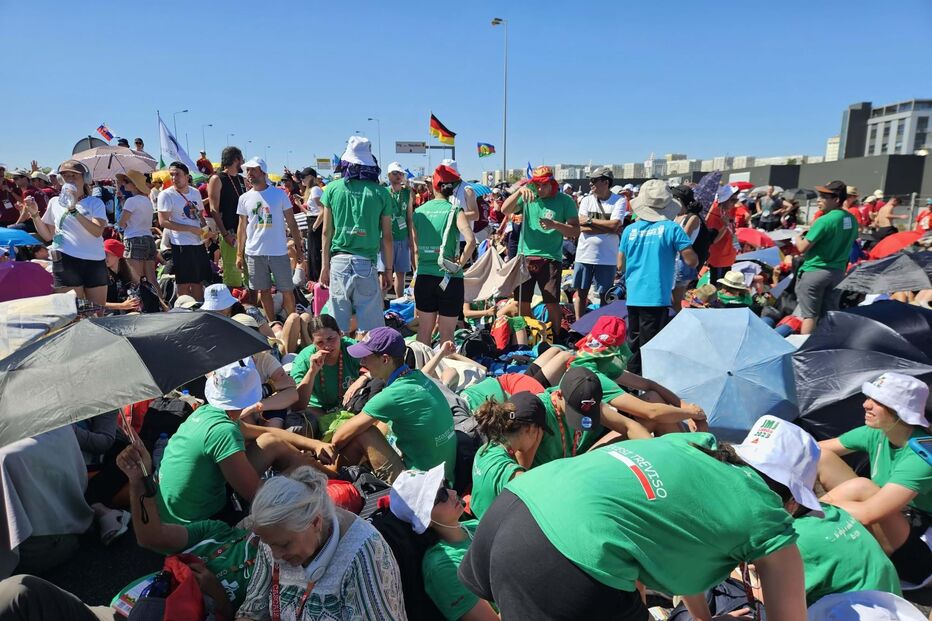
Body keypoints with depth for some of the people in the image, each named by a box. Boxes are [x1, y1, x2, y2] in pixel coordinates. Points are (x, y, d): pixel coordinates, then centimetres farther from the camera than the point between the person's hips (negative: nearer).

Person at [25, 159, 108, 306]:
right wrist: (34, 214, 6)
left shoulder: (95, 202, 4)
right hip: (66, 262, 1)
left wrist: (73, 210, -19)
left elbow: (97, 231, -13)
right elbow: (48, 236, 17)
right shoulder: (55, 202, 12)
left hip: (95, 263, -1)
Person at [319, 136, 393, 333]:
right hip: (367, 263, -2)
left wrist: (325, 265, 13)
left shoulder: (333, 188, 3)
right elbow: (387, 237, 1)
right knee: (371, 326, 4)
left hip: (339, 261, 2)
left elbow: (326, 232, 5)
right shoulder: (381, 193, -1)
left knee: (338, 325, 10)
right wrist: (389, 269, 10)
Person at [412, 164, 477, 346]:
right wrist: (460, 262, -8)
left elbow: (416, 249, 5)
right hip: (450, 277, -3)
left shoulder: (419, 212, 4)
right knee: (446, 333, 10)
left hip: (424, 277, 3)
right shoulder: (455, 211, -6)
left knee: (424, 329, 17)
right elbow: (471, 240, -21)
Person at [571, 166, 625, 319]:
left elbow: (614, 225, -17)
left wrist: (590, 220, -10)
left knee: (605, 295, 8)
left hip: (607, 257, -2)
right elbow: (582, 228, -7)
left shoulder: (619, 201, -3)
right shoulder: (587, 200, 4)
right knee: (581, 292, 9)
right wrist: (608, 228, -12)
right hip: (584, 254, 3)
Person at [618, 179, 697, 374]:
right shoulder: (671, 228, -6)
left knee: (633, 343, 16)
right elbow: (692, 261, -8)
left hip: (633, 296, 4)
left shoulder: (630, 230, 5)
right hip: (657, 297, -4)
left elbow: (621, 265, 11)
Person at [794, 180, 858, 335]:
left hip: (814, 271, -7)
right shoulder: (852, 219, 6)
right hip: (838, 272, 7)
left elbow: (802, 247, -16)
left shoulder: (824, 220, -19)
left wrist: (797, 238, 4)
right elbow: (851, 243, 18)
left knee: (809, 314, -2)